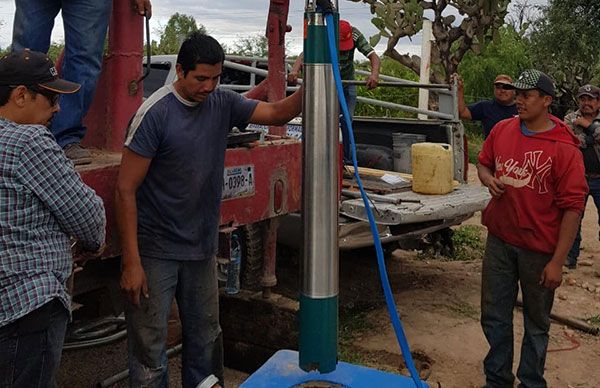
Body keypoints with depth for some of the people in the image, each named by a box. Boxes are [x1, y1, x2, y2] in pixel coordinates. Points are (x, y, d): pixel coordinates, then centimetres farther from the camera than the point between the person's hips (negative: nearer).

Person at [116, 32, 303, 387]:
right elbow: (126, 189, -16)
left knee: (206, 340, 18)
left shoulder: (222, 103, 1)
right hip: (156, 250, -5)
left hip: (203, 247, 6)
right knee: (150, 348, 3)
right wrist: (131, 263, -18)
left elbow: (277, 113, 0)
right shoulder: (155, 113, -16)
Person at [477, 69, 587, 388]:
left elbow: (573, 207, -14)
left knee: (536, 322, 13)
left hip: (539, 249, -4)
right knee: (494, 316, 14)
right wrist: (488, 179, -7)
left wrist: (557, 261, -16)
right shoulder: (502, 130, 1)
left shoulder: (564, 149, -14)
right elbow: (483, 163, 18)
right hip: (499, 240, 4)